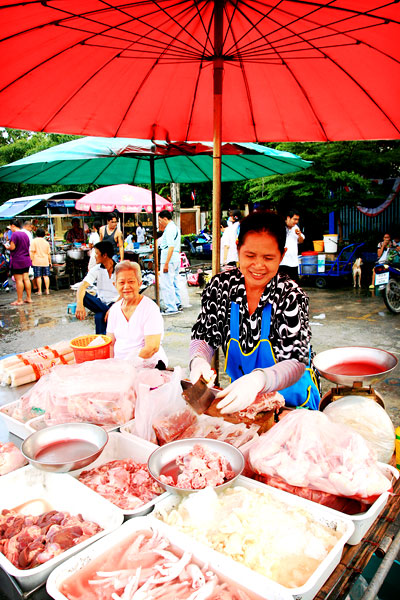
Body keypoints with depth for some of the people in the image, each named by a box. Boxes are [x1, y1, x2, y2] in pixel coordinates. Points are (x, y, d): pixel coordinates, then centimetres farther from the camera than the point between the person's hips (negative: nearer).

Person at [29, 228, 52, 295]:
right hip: (45, 262, 3)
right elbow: (49, 253, 12)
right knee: (46, 276, 6)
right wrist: (50, 262, 20)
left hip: (37, 262, -3)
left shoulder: (34, 241, -2)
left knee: (38, 277, 0)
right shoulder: (46, 242, 9)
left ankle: (39, 291, 3)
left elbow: (32, 252, -8)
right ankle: (47, 290, 6)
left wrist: (31, 259, -3)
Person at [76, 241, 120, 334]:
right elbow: (82, 286, -15)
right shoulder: (96, 270, -1)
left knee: (99, 317, -36)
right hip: (100, 302, 4)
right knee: (82, 295, -26)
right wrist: (79, 305, -35)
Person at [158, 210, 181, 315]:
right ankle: (177, 304, 25)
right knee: (174, 283, 17)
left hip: (169, 259, -11)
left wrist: (166, 263, -25)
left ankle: (171, 307, -7)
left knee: (166, 284, -8)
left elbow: (171, 247, -23)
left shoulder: (169, 229, -13)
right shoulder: (175, 227, 19)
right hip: (176, 258, 11)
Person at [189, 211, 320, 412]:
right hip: (240, 399, 4)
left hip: (292, 401, -3)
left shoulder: (291, 296, -16)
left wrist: (257, 380, -44)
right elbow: (204, 337, -1)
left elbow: (296, 363, -24)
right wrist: (199, 360, -25)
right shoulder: (221, 285, -6)